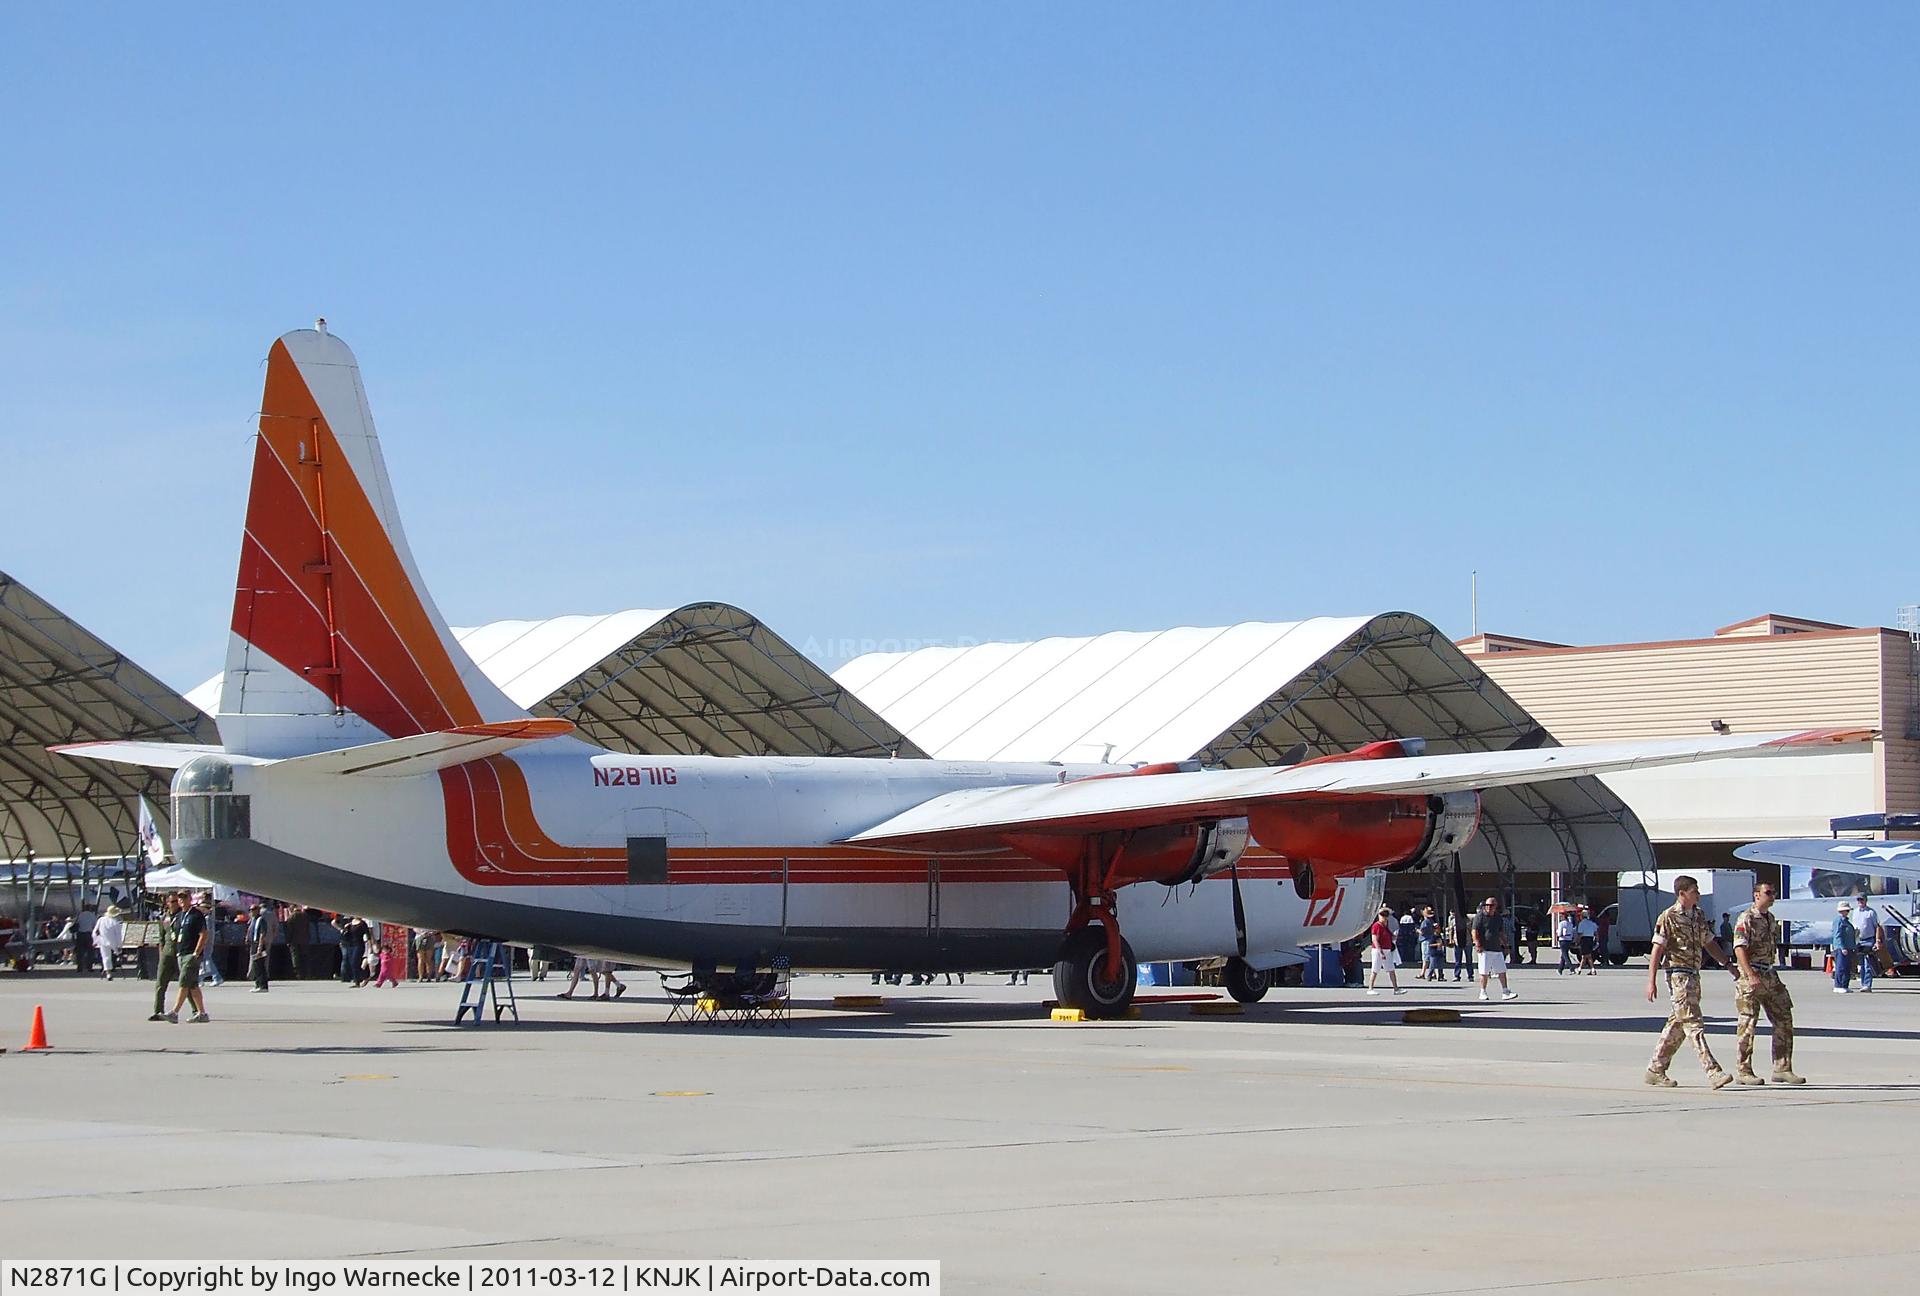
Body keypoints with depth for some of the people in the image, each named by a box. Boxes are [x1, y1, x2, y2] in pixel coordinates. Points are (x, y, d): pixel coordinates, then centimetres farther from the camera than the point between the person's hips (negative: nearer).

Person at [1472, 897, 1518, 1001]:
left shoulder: (1499, 918, 15)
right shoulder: (1480, 916, -2)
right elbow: (1474, 931, -7)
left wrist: (1505, 946, 18)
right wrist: (1477, 944, -18)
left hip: (1497, 949, 5)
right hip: (1485, 949, -5)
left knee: (1502, 971, 3)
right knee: (1484, 972, -4)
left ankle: (1505, 992, 7)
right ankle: (1483, 992, 5)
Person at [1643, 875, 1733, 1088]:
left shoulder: (1698, 917, 13)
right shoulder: (1667, 918, -9)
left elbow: (1709, 944, 23)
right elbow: (1657, 951, -10)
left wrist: (1729, 965, 18)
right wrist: (1651, 982, -14)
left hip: (1694, 975, 8)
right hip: (1678, 975, -8)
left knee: (1677, 1026, 11)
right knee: (1693, 1024, -12)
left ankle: (1655, 1071, 19)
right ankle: (1713, 1072, -17)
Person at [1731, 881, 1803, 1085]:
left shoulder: (1771, 920, 16)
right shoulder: (1747, 919, -10)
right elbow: (1739, 948, -19)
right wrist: (1751, 976, -28)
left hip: (1770, 975, 8)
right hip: (1750, 976, -8)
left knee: (1784, 1021, 6)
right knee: (1748, 1024, -3)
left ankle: (1782, 1069, 10)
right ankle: (1743, 1071, 3)